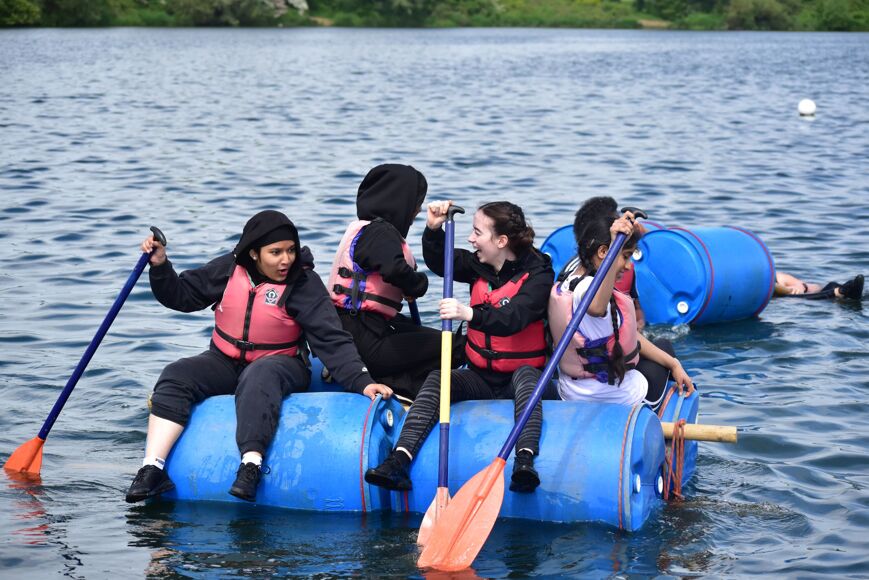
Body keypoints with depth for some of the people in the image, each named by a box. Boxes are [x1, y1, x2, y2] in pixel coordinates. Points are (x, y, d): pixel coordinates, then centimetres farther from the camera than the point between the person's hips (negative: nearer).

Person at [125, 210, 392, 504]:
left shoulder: (304, 283, -9)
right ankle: (152, 469, -29)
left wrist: (361, 380, -26)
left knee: (260, 376, -38)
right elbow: (181, 296, 10)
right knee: (176, 377, -20)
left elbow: (332, 340, -15)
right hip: (225, 363, 4)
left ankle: (251, 468, -53)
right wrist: (160, 266, -7)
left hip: (279, 363, -4)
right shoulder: (229, 269, -1)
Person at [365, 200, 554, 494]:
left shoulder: (537, 274, -14)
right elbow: (438, 261, 13)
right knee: (436, 379, -21)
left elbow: (512, 319, -30)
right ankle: (399, 460, -37)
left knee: (524, 375, -38)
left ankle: (525, 460, -59)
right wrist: (434, 228, -7)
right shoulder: (479, 266, 7)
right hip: (481, 377, 5)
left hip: (525, 374, -5)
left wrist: (470, 314, -47)